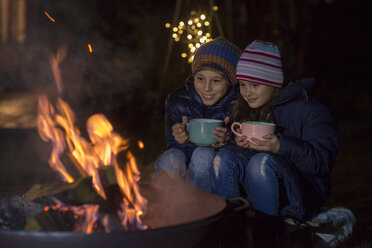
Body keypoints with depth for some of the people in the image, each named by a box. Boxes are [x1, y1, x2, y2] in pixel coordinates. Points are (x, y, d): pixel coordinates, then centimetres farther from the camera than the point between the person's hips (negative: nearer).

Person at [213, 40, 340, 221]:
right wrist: (240, 144, -14)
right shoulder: (242, 108, 11)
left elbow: (322, 162, -15)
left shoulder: (308, 109, -7)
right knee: (225, 157, -22)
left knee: (262, 161, -33)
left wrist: (280, 147, -29)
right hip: (251, 192, 5)